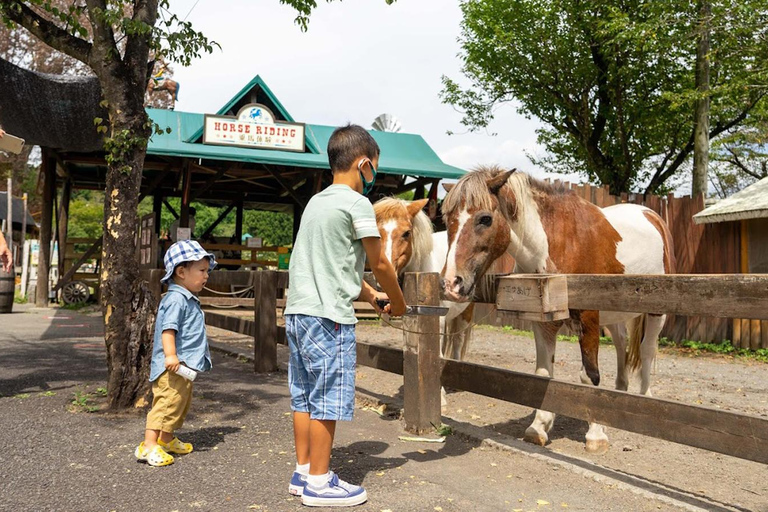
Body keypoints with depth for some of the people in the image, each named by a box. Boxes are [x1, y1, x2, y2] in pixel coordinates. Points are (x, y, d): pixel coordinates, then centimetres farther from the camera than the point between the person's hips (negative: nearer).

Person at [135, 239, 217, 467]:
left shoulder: (189, 300, 18)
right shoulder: (176, 299, -15)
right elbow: (168, 328, -26)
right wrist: (170, 354, -34)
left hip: (185, 366, 11)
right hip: (173, 367, -11)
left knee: (180, 403, 18)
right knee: (168, 402, -12)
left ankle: (166, 439, 31)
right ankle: (148, 445, -10)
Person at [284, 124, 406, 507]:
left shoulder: (316, 202, 17)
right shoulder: (357, 204, -9)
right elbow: (379, 264, -3)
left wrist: (370, 296, 26)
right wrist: (398, 302, 13)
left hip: (297, 312, 9)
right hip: (329, 317, -9)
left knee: (304, 397, 14)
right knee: (327, 400, -1)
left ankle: (303, 472, 23)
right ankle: (319, 484, 8)